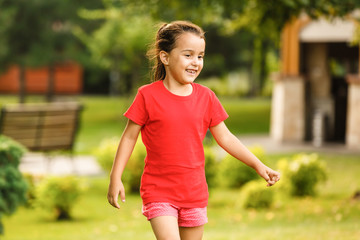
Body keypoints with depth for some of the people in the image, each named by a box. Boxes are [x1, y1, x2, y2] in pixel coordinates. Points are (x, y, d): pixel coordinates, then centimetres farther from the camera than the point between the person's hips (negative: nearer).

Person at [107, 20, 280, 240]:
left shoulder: (206, 97, 3)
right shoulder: (148, 96, -7)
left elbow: (225, 138, 9)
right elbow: (129, 137, -2)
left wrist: (259, 166, 5)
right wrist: (116, 178, -6)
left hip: (195, 193, 4)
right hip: (159, 192, -4)